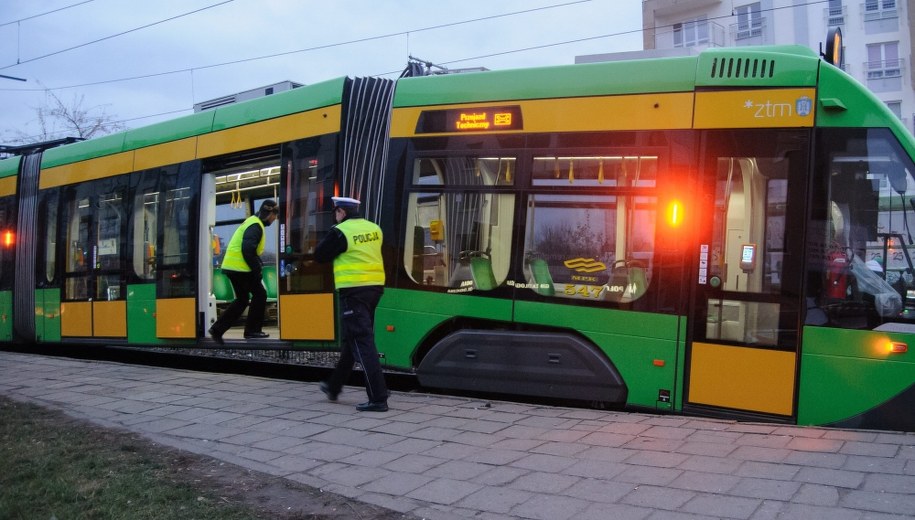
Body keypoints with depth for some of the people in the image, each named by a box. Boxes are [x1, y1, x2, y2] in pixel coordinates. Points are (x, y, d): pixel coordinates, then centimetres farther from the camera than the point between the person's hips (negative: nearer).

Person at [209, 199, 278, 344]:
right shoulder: (255, 226, -13)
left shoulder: (252, 222, 20)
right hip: (241, 267, -10)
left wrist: (258, 263, 12)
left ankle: (217, 329, 12)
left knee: (242, 300, 15)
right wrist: (257, 268, -17)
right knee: (260, 295, 0)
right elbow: (248, 250, -24)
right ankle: (252, 330, 3)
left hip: (232, 266, 10)